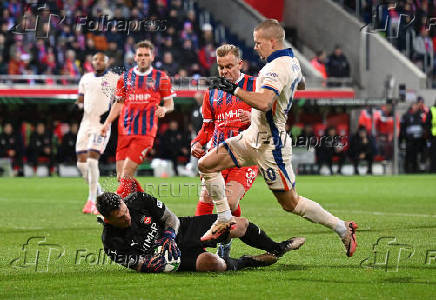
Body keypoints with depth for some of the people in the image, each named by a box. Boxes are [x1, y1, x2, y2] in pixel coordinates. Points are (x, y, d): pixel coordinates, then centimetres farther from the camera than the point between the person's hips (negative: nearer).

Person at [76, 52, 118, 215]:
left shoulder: (113, 79, -1)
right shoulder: (86, 78, 14)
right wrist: (79, 104, 1)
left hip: (101, 125, -6)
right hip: (86, 123, 6)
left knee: (92, 160, -17)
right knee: (82, 163, 1)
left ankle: (92, 201, -11)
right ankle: (99, 194, 20)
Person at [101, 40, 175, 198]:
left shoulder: (161, 78, 6)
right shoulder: (125, 77, 14)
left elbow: (170, 103, 11)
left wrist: (164, 109, -13)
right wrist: (107, 122, 8)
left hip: (146, 132, -4)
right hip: (125, 131, 4)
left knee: (126, 174, -15)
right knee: (121, 177, -2)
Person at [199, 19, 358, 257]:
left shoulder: (278, 68, -24)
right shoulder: (291, 61, 7)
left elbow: (263, 103, -40)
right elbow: (300, 84, 30)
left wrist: (233, 89, -34)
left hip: (270, 146, -10)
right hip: (253, 138, 10)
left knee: (290, 203, -2)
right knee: (206, 165, 4)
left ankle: (342, 228, 12)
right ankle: (225, 219, 12)